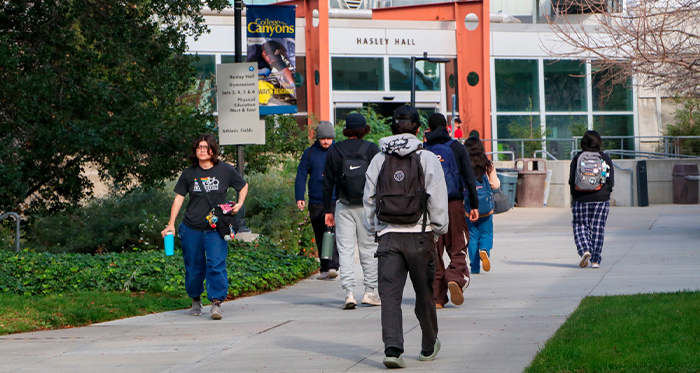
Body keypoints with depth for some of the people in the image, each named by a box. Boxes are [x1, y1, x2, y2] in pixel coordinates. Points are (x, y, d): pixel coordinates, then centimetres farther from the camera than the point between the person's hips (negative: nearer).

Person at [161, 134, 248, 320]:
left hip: (215, 229, -2)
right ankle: (195, 300, 28)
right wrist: (171, 224, 0)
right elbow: (179, 198, 7)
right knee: (193, 266, 7)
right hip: (191, 229, 2)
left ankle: (216, 302, -14)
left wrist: (239, 203, 0)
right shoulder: (189, 174, 4)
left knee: (216, 264, -16)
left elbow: (243, 186, 16)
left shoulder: (225, 170, 0)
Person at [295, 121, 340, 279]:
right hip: (315, 202, 2)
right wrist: (299, 197, -2)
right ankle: (324, 269, 17)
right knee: (320, 237, 8)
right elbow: (301, 175, 7)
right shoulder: (310, 153, 6)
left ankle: (333, 267, -22)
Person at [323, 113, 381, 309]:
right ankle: (370, 291, 9)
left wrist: (327, 210, 12)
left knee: (345, 249, 0)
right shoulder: (371, 149, -2)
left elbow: (328, 183, 6)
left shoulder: (334, 151, 3)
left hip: (344, 207, 1)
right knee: (369, 249, 8)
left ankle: (349, 292, -10)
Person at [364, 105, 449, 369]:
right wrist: (437, 231, 6)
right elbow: (438, 201, -4)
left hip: (388, 235, 1)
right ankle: (429, 347, 29)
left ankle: (392, 347, -20)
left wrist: (374, 230, 19)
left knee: (390, 294, -3)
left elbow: (369, 199, 9)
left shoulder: (379, 160, 5)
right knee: (424, 293, 13)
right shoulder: (428, 159, -3)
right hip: (419, 236, -1)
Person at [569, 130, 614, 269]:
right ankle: (595, 260, 2)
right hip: (601, 199, 1)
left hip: (581, 199, -1)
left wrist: (574, 197, 11)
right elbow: (611, 181, 2)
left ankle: (584, 250, -14)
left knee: (580, 226, 9)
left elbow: (572, 180, 0)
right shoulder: (605, 158, 3)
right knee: (598, 228, 4)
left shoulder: (577, 158, 1)